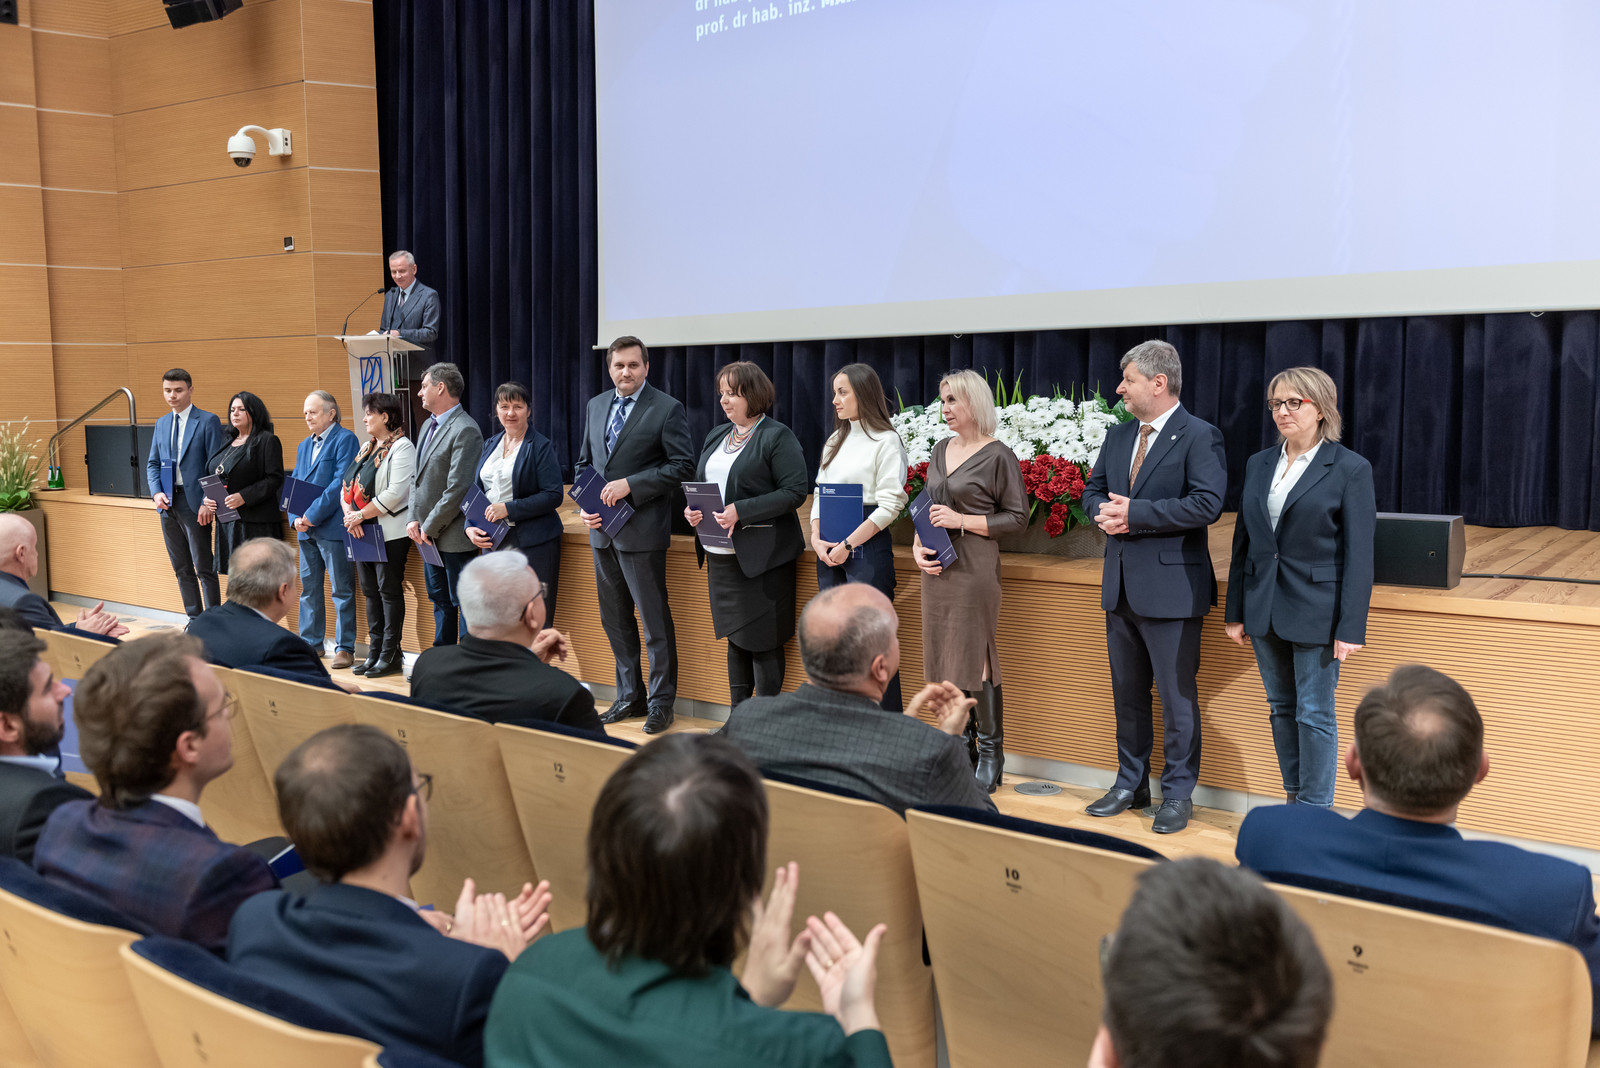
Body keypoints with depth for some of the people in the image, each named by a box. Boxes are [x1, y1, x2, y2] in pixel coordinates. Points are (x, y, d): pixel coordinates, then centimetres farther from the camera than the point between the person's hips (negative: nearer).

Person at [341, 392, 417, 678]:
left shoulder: (401, 447, -10)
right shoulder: (367, 448, 17)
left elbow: (395, 493, -20)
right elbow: (347, 485, 12)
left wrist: (361, 515, -17)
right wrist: (349, 514, -6)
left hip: (390, 533, -8)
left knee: (390, 591, -3)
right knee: (371, 592, 12)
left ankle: (391, 655, 4)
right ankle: (375, 652, 19)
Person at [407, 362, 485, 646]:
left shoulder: (465, 430, -17)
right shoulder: (428, 425, 14)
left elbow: (457, 489, -22)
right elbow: (418, 477, 16)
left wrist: (430, 527, -15)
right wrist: (414, 519, 3)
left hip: (454, 536, -10)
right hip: (429, 535, 10)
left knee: (464, 604, -2)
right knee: (440, 601, 18)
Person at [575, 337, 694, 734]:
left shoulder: (667, 409, -7)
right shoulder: (596, 405, 12)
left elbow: (683, 464, -13)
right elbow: (584, 462, 19)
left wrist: (630, 484, -18)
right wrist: (585, 505, 2)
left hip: (641, 530, -7)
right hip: (602, 530, 7)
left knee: (655, 620, -1)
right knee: (614, 619, 14)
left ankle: (661, 702, 9)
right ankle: (630, 697, 26)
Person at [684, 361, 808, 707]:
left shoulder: (777, 437, -8)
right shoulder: (716, 436, 16)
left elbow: (794, 492, -15)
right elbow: (701, 485, 22)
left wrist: (741, 511, -22)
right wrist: (692, 509, -1)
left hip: (761, 556, -7)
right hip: (721, 555, 7)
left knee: (763, 641, -2)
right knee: (735, 638, 15)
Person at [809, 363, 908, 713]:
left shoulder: (886, 442, -4)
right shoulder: (835, 442, 18)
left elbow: (891, 504, -11)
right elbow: (820, 493, 16)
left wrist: (848, 545, -14)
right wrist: (817, 538, -1)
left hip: (867, 546, -7)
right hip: (828, 549, 7)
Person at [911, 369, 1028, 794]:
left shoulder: (998, 456, -7)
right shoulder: (941, 450, 13)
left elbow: (1017, 516, -7)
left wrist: (962, 521, -15)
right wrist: (918, 546, 3)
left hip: (974, 564, -7)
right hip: (936, 566, 7)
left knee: (975, 660, -5)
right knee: (945, 656, 9)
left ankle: (991, 755, 5)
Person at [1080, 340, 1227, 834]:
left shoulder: (1200, 437, -10)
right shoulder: (1117, 436, 13)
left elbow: (1207, 503, -21)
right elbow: (1092, 492, 18)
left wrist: (1135, 512, -20)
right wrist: (1104, 512, -6)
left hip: (1171, 587, -7)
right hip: (1121, 586, 7)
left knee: (1177, 696, 2)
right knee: (1127, 693, 16)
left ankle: (1178, 794, 14)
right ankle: (1131, 784, 29)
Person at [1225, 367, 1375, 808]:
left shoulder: (1350, 469, -7)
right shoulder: (1258, 464, 8)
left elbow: (1358, 554, -10)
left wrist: (1351, 627, -14)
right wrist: (1235, 611, 9)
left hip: (1316, 610, -6)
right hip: (1265, 607, 6)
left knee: (1315, 714, 1)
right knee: (1281, 708, 14)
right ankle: (1294, 798, 26)